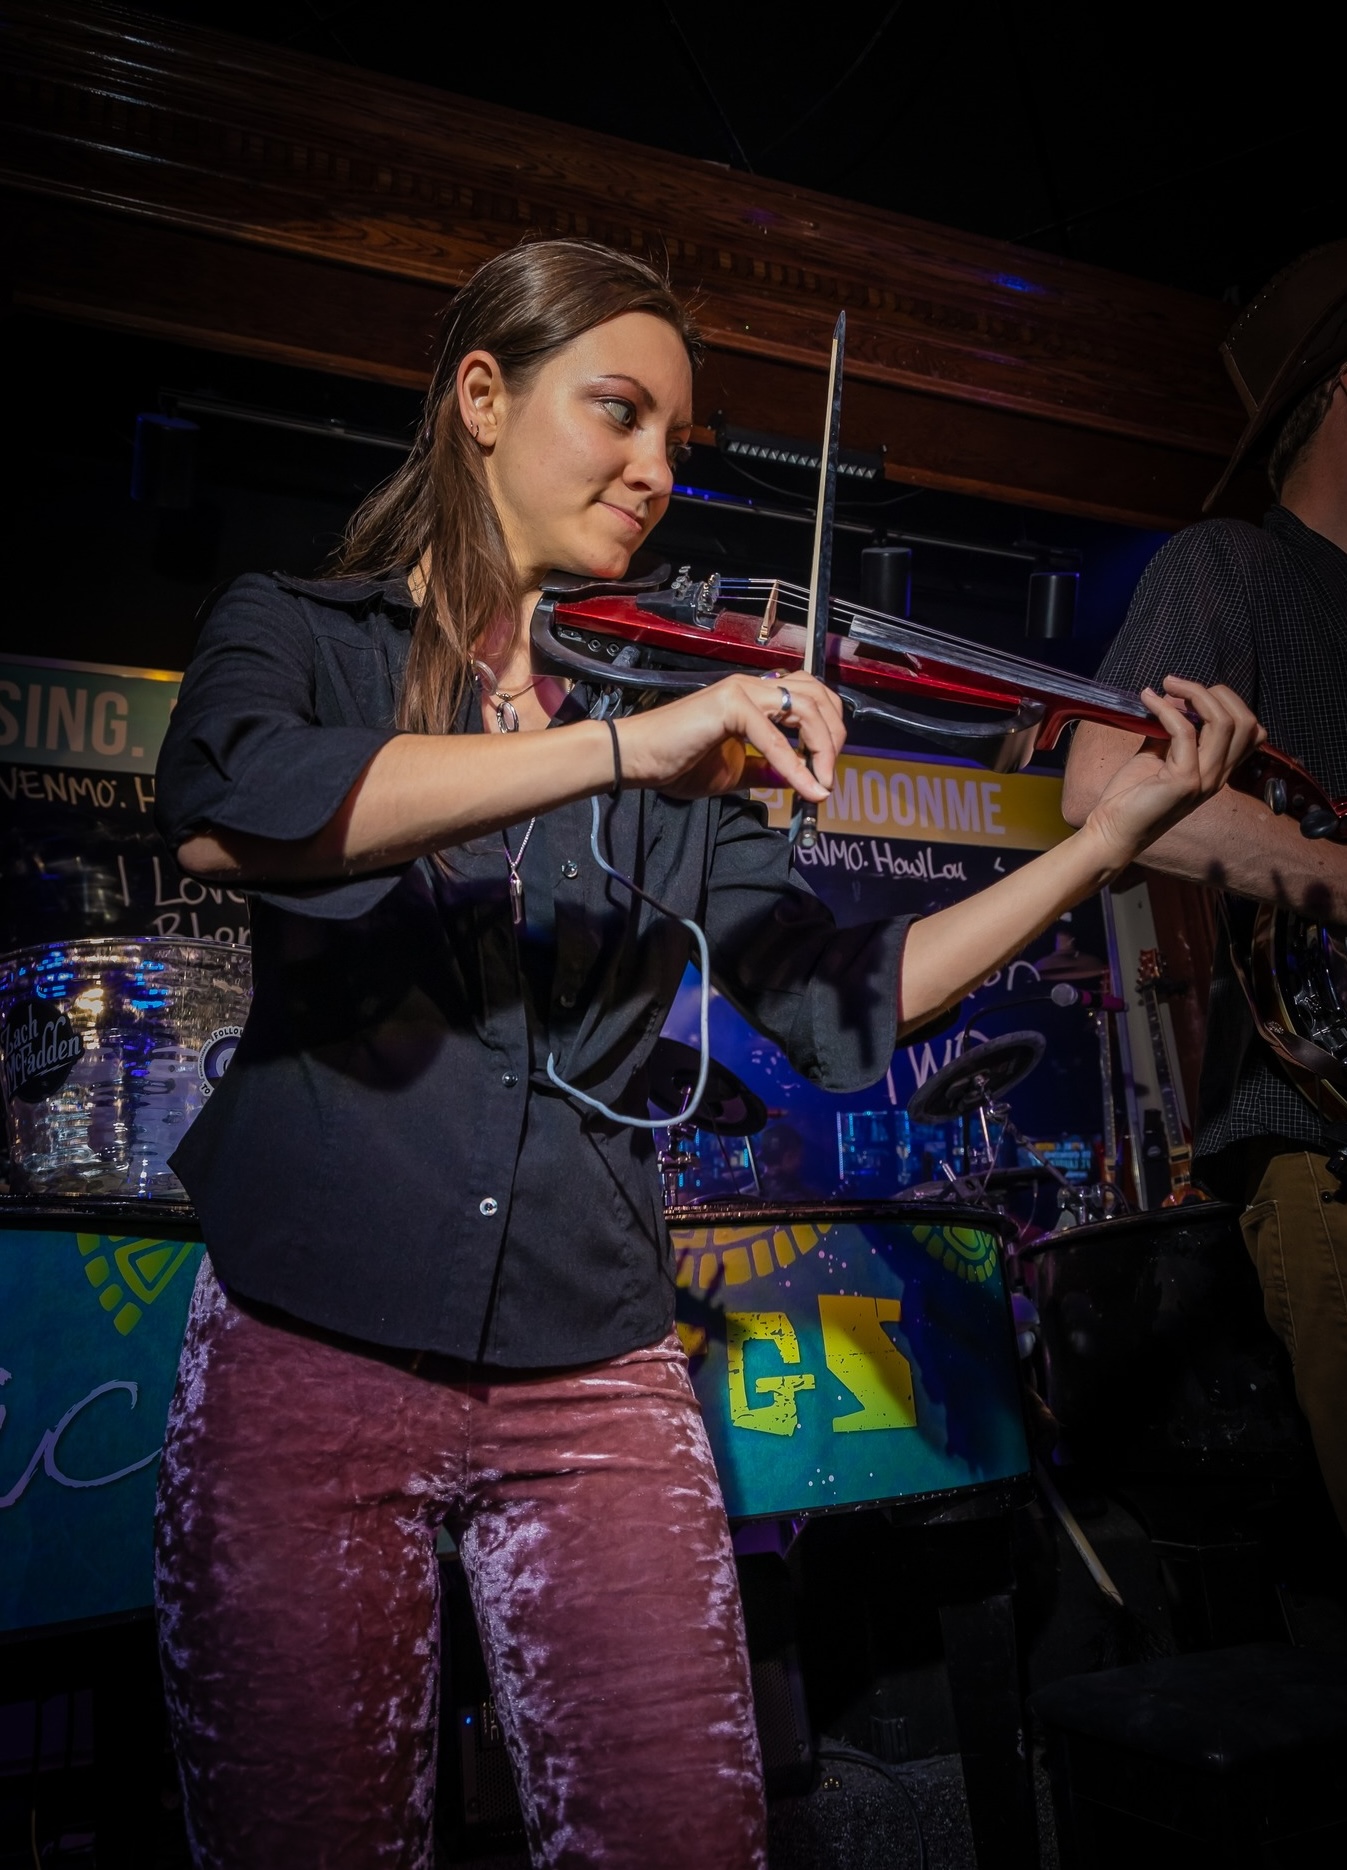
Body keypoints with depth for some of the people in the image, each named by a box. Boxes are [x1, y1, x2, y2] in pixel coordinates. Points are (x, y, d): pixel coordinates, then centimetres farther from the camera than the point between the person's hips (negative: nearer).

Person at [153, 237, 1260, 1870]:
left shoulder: (676, 722, 8)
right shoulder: (300, 635, 1)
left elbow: (837, 1013, 2)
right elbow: (220, 813, -23)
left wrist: (1106, 837, -5)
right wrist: (618, 748, -30)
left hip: (593, 1376, 2)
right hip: (306, 1354, -2)